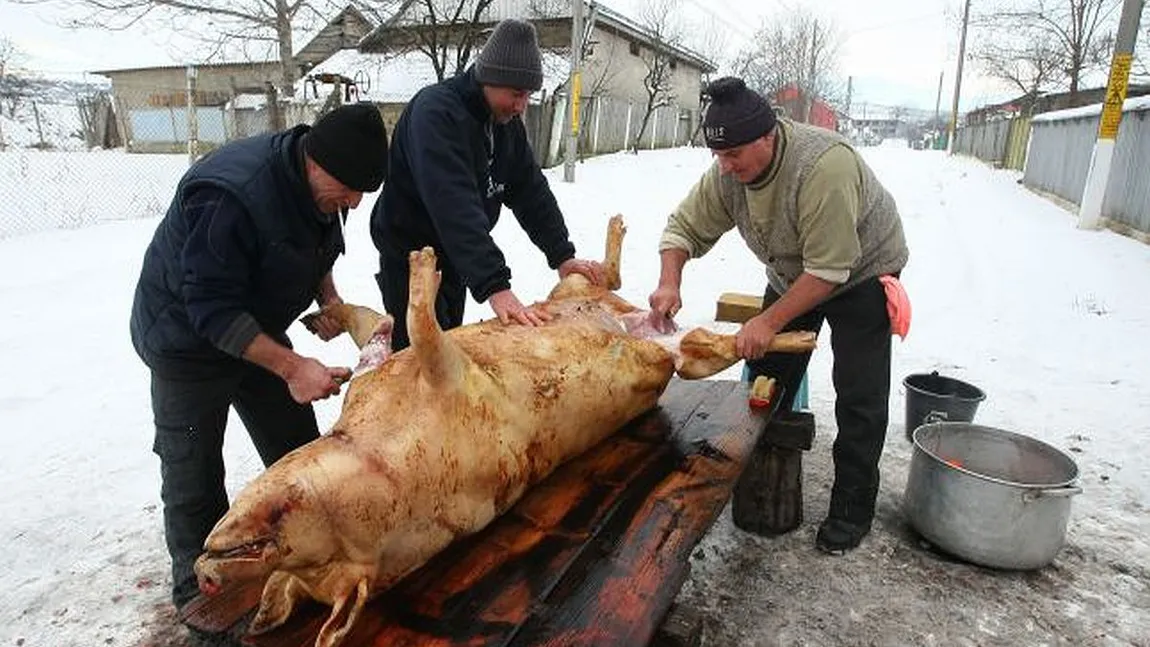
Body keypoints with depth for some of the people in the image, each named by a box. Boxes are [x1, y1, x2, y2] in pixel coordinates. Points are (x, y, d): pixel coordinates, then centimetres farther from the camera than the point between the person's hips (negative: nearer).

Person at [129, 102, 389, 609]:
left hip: (255, 328, 7)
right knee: (195, 479, 3)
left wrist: (327, 295, -6)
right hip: (188, 338, -7)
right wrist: (291, 366, -34)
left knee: (297, 459, 10)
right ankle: (200, 601, 23)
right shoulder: (229, 196, -35)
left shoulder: (320, 186, -9)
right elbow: (211, 310, -31)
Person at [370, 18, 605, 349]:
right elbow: (454, 208, -38)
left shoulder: (507, 120, 0)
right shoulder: (435, 111, -27)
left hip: (457, 254, 8)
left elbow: (530, 190, 1)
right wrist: (494, 286, -46)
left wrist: (562, 254, -9)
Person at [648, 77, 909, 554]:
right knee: (768, 381, 8)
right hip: (792, 274, 6)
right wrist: (669, 283, -26)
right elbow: (686, 226, -9)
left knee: (859, 398, -6)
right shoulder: (728, 171, -17)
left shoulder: (823, 165, -37)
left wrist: (769, 323, -34)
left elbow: (829, 270, -36)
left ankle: (851, 512, 8)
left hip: (860, 273, -6)